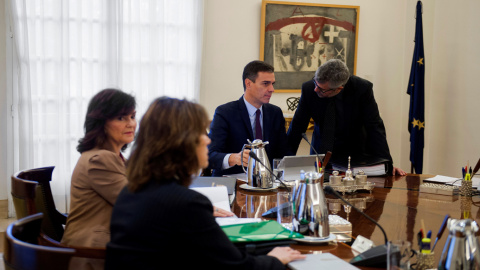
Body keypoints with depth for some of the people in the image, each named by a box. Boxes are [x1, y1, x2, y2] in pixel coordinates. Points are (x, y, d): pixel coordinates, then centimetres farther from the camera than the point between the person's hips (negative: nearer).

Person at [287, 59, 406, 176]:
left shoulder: (362, 88, -18)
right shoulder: (309, 88, -13)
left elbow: (375, 127, -13)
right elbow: (298, 127, -3)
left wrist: (387, 164, -17)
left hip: (356, 157, -1)